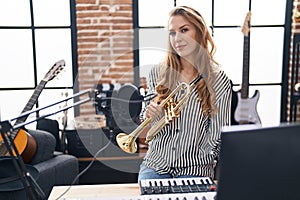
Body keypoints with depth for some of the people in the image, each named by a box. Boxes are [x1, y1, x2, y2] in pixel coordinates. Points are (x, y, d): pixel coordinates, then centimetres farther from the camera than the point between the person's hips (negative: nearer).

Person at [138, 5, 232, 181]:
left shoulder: (219, 80, -6)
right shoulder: (158, 73, 1)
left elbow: (217, 135, -3)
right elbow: (147, 131, 8)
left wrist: (198, 164, -13)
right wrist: (150, 117, -13)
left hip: (194, 168, -1)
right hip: (156, 164, 2)